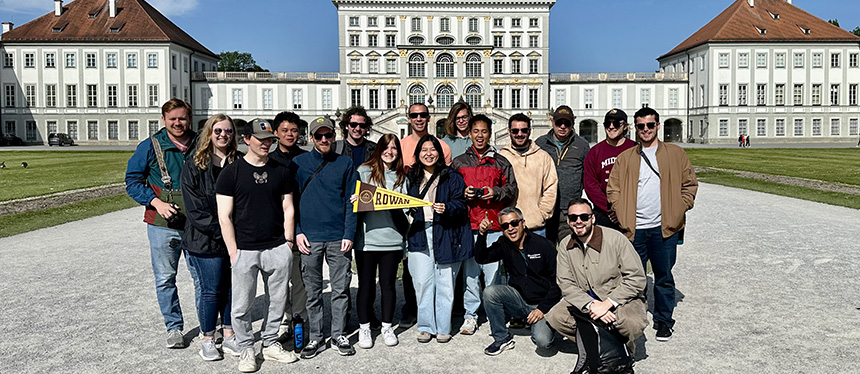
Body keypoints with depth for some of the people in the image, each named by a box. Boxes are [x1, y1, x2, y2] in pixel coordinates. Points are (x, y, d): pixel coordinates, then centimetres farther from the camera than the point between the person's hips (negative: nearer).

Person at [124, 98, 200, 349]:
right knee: (165, 278, 7)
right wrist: (157, 203, -12)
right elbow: (132, 181, 2)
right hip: (162, 224, 0)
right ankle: (174, 327, 23)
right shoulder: (150, 146, 0)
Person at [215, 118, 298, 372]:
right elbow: (224, 216, -3)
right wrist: (233, 251, -8)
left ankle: (270, 344, 29)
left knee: (277, 300, 11)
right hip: (244, 250, -3)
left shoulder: (281, 171, 9)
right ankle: (246, 349, 22)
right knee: (242, 305, 3)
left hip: (278, 249, 3)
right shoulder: (231, 172, -1)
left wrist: (288, 242, 4)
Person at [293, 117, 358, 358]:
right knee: (312, 292, 7)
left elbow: (351, 201, 4)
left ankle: (339, 336, 19)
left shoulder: (345, 164, 6)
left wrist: (349, 234, -4)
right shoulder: (298, 163, 6)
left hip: (338, 238, 0)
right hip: (309, 238, 0)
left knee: (340, 290, 6)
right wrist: (297, 232, -4)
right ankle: (315, 338, 18)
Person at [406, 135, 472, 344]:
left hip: (445, 235, -3)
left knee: (445, 283, 1)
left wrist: (447, 208, -22)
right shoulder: (412, 178, 14)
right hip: (420, 235, 3)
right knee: (422, 282, 2)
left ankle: (443, 328, 13)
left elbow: (461, 205, -4)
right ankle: (426, 326, 15)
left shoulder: (452, 177, 3)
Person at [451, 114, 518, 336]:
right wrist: (463, 194, -6)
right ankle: (470, 316, 15)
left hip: (495, 227, 0)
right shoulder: (459, 163, 13)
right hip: (468, 226, 1)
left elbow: (512, 190, 10)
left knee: (494, 273, 0)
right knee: (470, 273, 2)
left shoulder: (501, 163, 13)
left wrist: (495, 192, -7)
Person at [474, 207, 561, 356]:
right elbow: (480, 258, -5)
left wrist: (543, 308, -15)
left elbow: (558, 282, -9)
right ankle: (502, 338, -4)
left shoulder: (544, 245, -12)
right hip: (519, 300, 4)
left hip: (543, 303, -4)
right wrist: (482, 234, -19)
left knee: (542, 342, -26)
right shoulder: (504, 245, 2)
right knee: (490, 292, -22)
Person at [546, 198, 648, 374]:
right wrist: (590, 305, -23)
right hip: (584, 301, 4)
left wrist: (607, 304, -24)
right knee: (555, 317, -18)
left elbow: (637, 279, -17)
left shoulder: (616, 239, -15)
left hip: (620, 299, -3)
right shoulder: (565, 246, -2)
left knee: (634, 323, -34)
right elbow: (566, 283, -6)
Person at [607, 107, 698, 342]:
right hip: (634, 229, 1)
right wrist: (621, 214, -4)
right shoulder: (625, 158, 10)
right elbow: (613, 189, 9)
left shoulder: (676, 154, 9)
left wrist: (680, 210, -2)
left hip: (664, 228, 0)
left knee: (664, 276, 9)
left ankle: (663, 321, 24)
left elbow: (690, 184, 10)